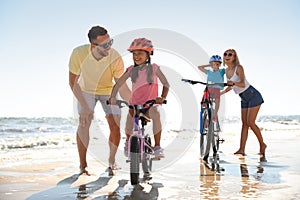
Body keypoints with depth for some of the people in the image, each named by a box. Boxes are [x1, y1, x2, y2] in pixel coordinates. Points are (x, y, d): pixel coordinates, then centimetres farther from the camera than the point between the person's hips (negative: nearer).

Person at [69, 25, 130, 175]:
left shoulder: (115, 58, -31)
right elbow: (73, 82, -18)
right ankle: (82, 166, -3)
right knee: (84, 123, -17)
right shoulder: (79, 53, -30)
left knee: (115, 127, -10)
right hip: (86, 90, 0)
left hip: (108, 91, 0)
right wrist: (84, 106, -21)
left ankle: (111, 161, 14)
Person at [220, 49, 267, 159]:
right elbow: (230, 87, 15)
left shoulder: (239, 68, -18)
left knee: (250, 122, -9)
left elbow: (243, 84, -32)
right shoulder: (227, 70, 4)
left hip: (253, 96, -8)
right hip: (244, 99, 8)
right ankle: (241, 149, 2)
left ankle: (262, 144, 10)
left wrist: (233, 83, -50)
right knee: (244, 123, 4)